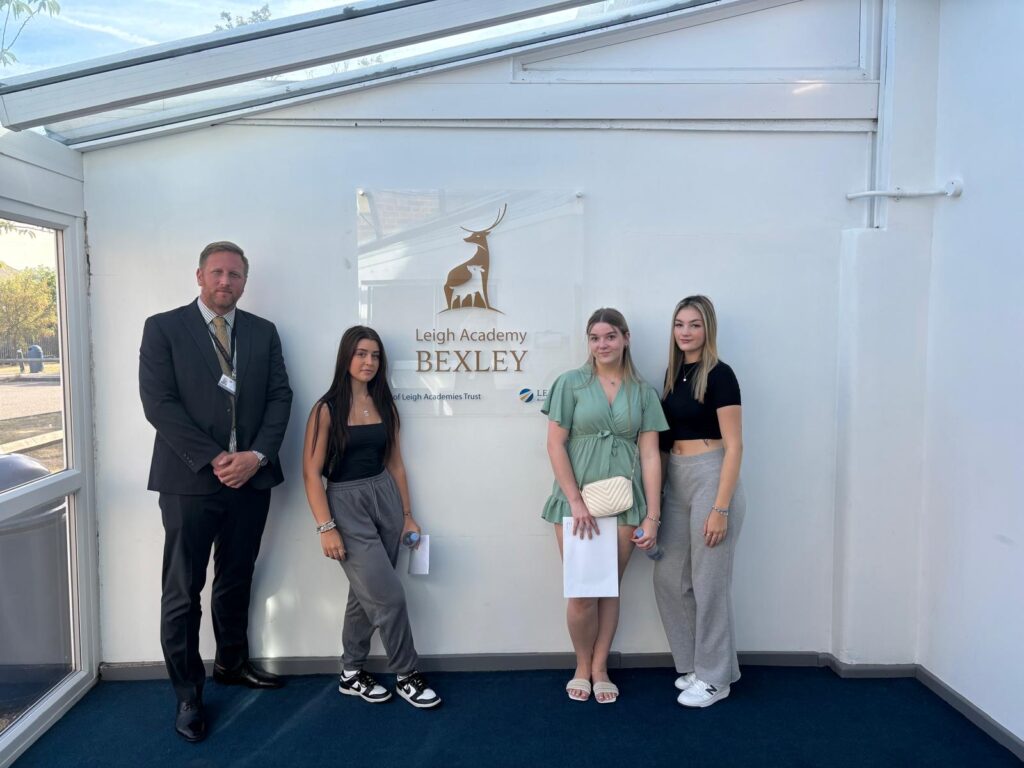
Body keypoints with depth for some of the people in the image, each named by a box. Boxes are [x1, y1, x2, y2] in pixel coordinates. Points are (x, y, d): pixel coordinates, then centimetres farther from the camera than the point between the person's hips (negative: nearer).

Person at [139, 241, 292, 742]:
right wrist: (213, 459, -15)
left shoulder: (263, 332, 9)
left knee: (237, 580, 18)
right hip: (190, 479, -3)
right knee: (183, 592, 4)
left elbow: (279, 397, 4)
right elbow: (158, 403, -9)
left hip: (251, 476, 4)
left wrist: (257, 455, -10)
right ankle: (188, 695, 20)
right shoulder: (163, 328, -1)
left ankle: (232, 663, 37)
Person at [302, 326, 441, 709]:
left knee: (366, 594, 13)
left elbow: (395, 463, 11)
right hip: (346, 505, -5)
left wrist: (407, 515, 11)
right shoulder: (327, 409, -9)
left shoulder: (384, 405, 7)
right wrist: (326, 527, -15)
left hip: (385, 498, 5)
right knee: (389, 596, -4)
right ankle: (407, 676, 16)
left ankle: (351, 673, 31)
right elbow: (311, 472, -11)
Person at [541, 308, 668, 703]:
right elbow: (555, 444, -4)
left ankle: (599, 668, 29)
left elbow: (650, 455, 3)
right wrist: (576, 501, -10)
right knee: (582, 593, 0)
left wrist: (652, 516, -2)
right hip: (576, 501, -2)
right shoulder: (571, 384, 0)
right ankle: (582, 667, 24)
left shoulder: (642, 392, 6)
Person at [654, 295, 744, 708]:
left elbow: (733, 445, -14)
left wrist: (721, 508, -18)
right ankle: (694, 664, 29)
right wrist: (656, 494, 13)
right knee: (669, 577, 11)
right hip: (675, 481, 8)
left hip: (711, 479, -8)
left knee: (709, 583, 2)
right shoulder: (673, 373, 11)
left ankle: (715, 677, 19)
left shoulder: (719, 375, -11)